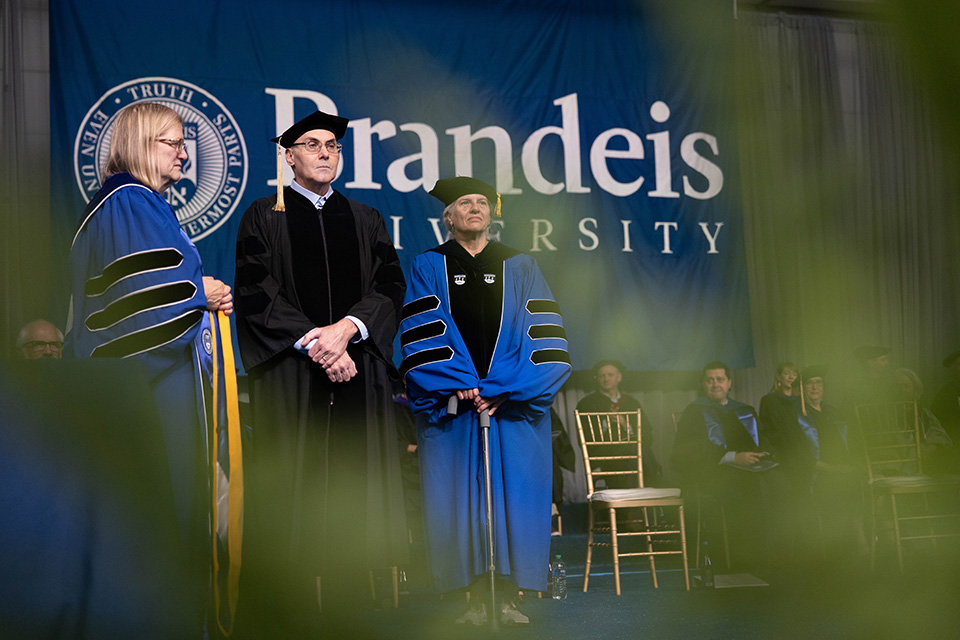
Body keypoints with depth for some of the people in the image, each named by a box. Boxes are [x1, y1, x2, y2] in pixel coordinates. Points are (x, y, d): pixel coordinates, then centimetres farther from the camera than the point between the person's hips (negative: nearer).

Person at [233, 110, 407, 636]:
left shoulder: (366, 220, 17)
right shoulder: (263, 217, 8)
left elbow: (390, 286, 6)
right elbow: (255, 292, -3)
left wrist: (346, 328, -12)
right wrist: (314, 340, -13)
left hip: (355, 374, 3)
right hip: (289, 375, -2)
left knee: (352, 485, 1)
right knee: (292, 488, -3)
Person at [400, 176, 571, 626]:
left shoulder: (519, 268, 12)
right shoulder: (428, 267, 10)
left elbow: (542, 338, 1)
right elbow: (421, 337, -1)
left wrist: (500, 390, -12)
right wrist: (459, 387, -15)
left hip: (514, 405, 1)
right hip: (451, 408, -1)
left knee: (512, 499, -2)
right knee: (460, 500, -2)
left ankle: (508, 597, 4)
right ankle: (476, 599, 4)